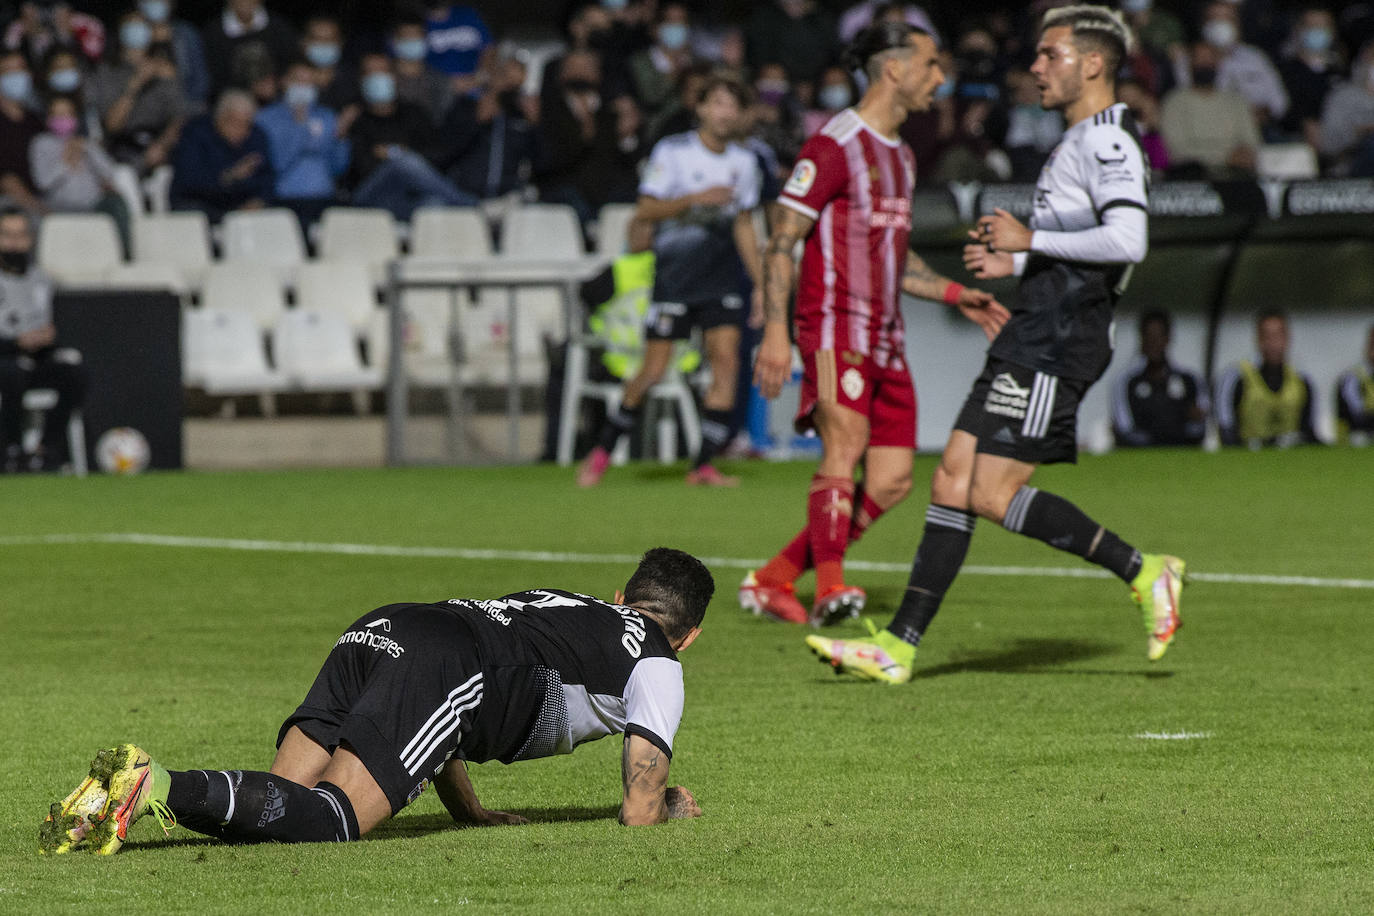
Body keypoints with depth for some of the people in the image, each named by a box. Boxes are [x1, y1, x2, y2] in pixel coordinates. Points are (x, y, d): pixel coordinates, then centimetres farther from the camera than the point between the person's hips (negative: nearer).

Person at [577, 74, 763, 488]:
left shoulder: (744, 162, 9)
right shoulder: (673, 151, -6)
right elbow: (645, 210, -11)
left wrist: (761, 283, 13)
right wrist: (695, 198, -23)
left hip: (721, 279, 4)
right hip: (673, 274, -4)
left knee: (726, 360, -10)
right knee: (654, 371, -5)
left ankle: (704, 465, -6)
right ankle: (603, 450, 14)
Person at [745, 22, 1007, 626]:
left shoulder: (899, 156, 20)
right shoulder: (835, 145, -8)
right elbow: (782, 240, -12)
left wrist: (956, 295, 20)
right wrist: (775, 332, -21)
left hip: (885, 336, 8)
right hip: (836, 323, -8)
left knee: (891, 481, 1)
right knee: (845, 440, -27)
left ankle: (773, 580, 10)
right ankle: (830, 587, -36)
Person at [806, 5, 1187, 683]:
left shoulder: (1107, 142, -11)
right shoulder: (1082, 142, 21)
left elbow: (1126, 242, -25)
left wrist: (1030, 241, -17)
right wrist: (1014, 263, 19)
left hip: (1053, 346, -10)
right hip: (1031, 343, 10)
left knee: (993, 494, -13)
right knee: (953, 481, 5)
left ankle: (1144, 574, -3)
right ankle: (898, 646, 4)